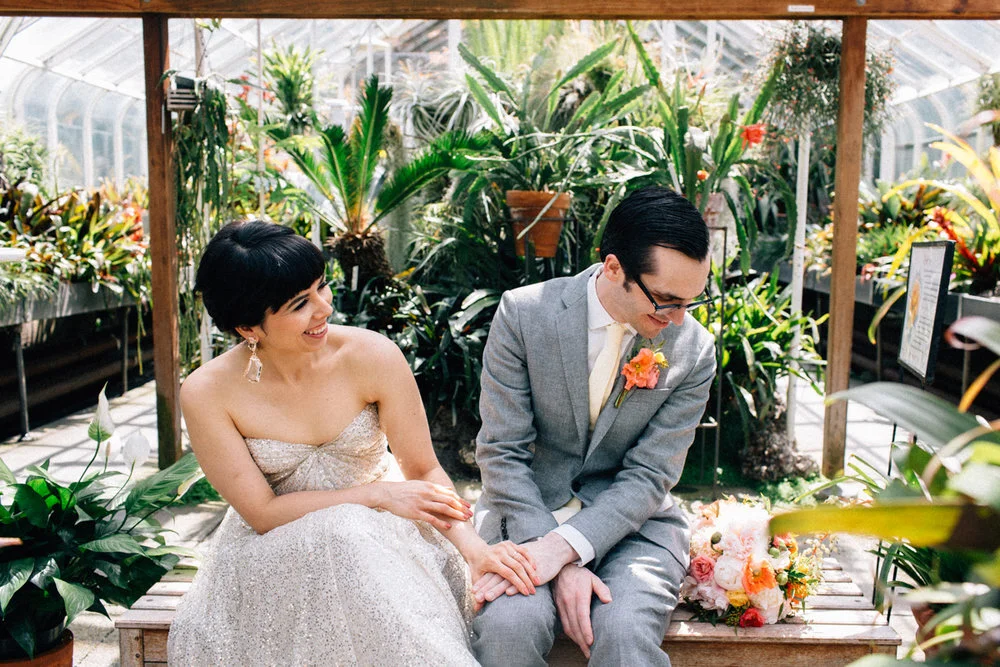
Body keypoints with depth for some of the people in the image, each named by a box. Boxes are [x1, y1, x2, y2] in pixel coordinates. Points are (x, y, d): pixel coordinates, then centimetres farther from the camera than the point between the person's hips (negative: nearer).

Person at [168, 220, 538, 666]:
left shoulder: (373, 357, -17)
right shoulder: (205, 394, -17)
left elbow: (423, 470, -9)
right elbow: (263, 513, -13)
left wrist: (473, 547, -26)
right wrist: (378, 493, -21)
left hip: (379, 532, 1)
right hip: (275, 548, 0)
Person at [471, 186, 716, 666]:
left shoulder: (694, 351, -7)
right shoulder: (524, 313, -11)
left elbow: (649, 477, -7)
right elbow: (502, 451, -11)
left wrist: (563, 547, -23)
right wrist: (561, 568, -20)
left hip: (632, 522, 0)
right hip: (525, 511, 0)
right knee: (507, 625, -28)